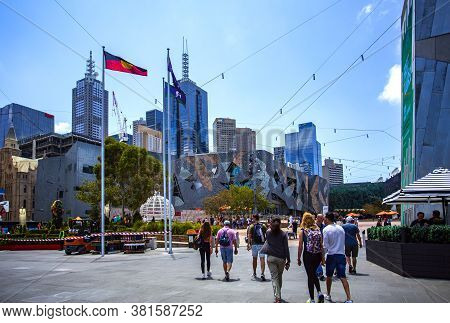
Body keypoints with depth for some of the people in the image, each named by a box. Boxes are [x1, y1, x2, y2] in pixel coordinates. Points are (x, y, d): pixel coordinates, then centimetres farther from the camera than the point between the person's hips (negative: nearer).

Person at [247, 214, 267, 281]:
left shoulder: (251, 226, -2)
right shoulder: (263, 226, 3)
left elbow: (249, 236, -6)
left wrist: (248, 245, -3)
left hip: (254, 244, 0)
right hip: (262, 244, 0)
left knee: (255, 258, 14)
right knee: (262, 259, -3)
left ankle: (254, 273, 26)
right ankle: (262, 273, -18)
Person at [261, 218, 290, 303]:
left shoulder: (268, 232, 0)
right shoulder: (283, 234, -5)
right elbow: (286, 248, -4)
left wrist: (270, 228, 21)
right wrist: (288, 260, 1)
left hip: (271, 257, 0)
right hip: (281, 258, 0)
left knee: (274, 277, 1)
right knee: (279, 276, 19)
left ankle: (277, 297, -11)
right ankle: (278, 294, 31)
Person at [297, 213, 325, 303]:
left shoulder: (303, 231, -6)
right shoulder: (318, 230, 3)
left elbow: (300, 246, -7)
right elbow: (321, 245, 4)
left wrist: (299, 258, 1)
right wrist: (322, 257, 11)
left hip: (308, 255, -4)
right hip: (318, 255, 4)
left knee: (310, 276, 6)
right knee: (313, 273, 24)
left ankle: (312, 299, 12)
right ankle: (319, 292, 9)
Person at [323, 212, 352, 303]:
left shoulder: (326, 229, -10)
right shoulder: (341, 228, 8)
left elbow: (325, 245, -11)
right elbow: (343, 242, 14)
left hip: (331, 255, -4)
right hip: (341, 254, 4)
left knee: (329, 276, 15)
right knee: (343, 277, 1)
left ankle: (328, 295, 28)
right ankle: (349, 298, -8)